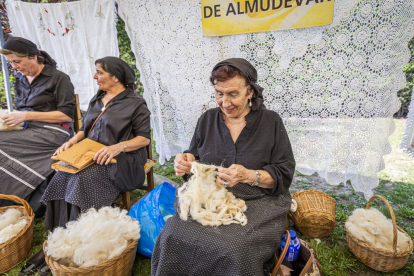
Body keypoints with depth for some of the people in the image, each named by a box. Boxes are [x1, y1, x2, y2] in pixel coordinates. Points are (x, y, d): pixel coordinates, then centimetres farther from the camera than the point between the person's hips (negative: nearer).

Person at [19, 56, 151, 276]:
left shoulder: (135, 103, -2)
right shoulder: (97, 100, 20)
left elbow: (145, 138, -7)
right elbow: (85, 129, 22)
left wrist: (118, 146, -23)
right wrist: (72, 141, 1)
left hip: (120, 160, -6)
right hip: (91, 156, 6)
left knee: (83, 178, -29)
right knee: (63, 175, -21)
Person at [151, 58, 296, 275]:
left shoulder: (271, 122, -1)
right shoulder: (207, 119, 9)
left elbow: (284, 174, -3)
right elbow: (195, 157, 16)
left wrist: (248, 176, -20)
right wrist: (187, 162, -8)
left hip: (257, 203, -2)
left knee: (235, 250, -30)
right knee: (171, 236, -23)